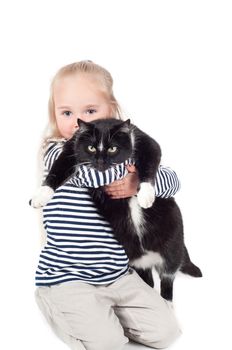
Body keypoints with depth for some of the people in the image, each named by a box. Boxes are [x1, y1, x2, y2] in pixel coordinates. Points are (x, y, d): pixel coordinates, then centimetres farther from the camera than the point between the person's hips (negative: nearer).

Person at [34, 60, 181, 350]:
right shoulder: (57, 153, -10)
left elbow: (170, 179, 7)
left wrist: (139, 183, -16)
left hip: (117, 274, 5)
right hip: (66, 277, -5)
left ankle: (99, 312, 19)